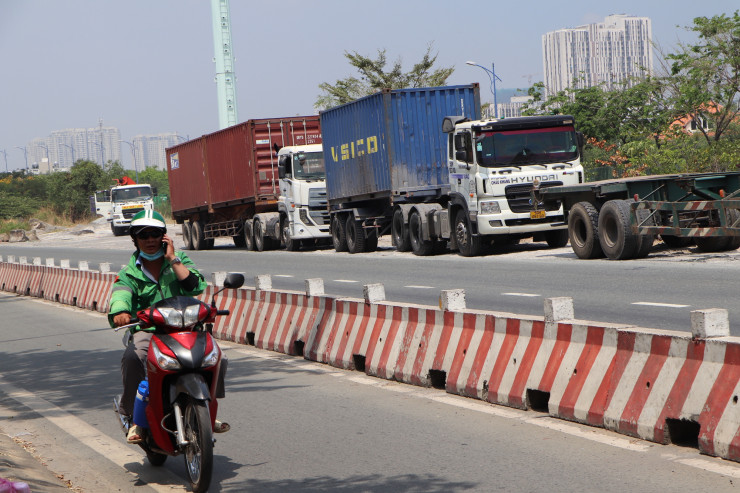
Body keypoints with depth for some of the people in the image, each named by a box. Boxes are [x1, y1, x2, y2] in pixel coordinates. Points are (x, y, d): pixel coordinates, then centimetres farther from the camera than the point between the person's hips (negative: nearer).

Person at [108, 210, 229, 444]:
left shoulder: (179, 260, 11)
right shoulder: (128, 273, 8)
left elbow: (196, 286, -7)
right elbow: (119, 295, -13)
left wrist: (172, 258, -8)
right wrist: (119, 312, -36)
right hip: (146, 330, -1)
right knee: (132, 357, -34)